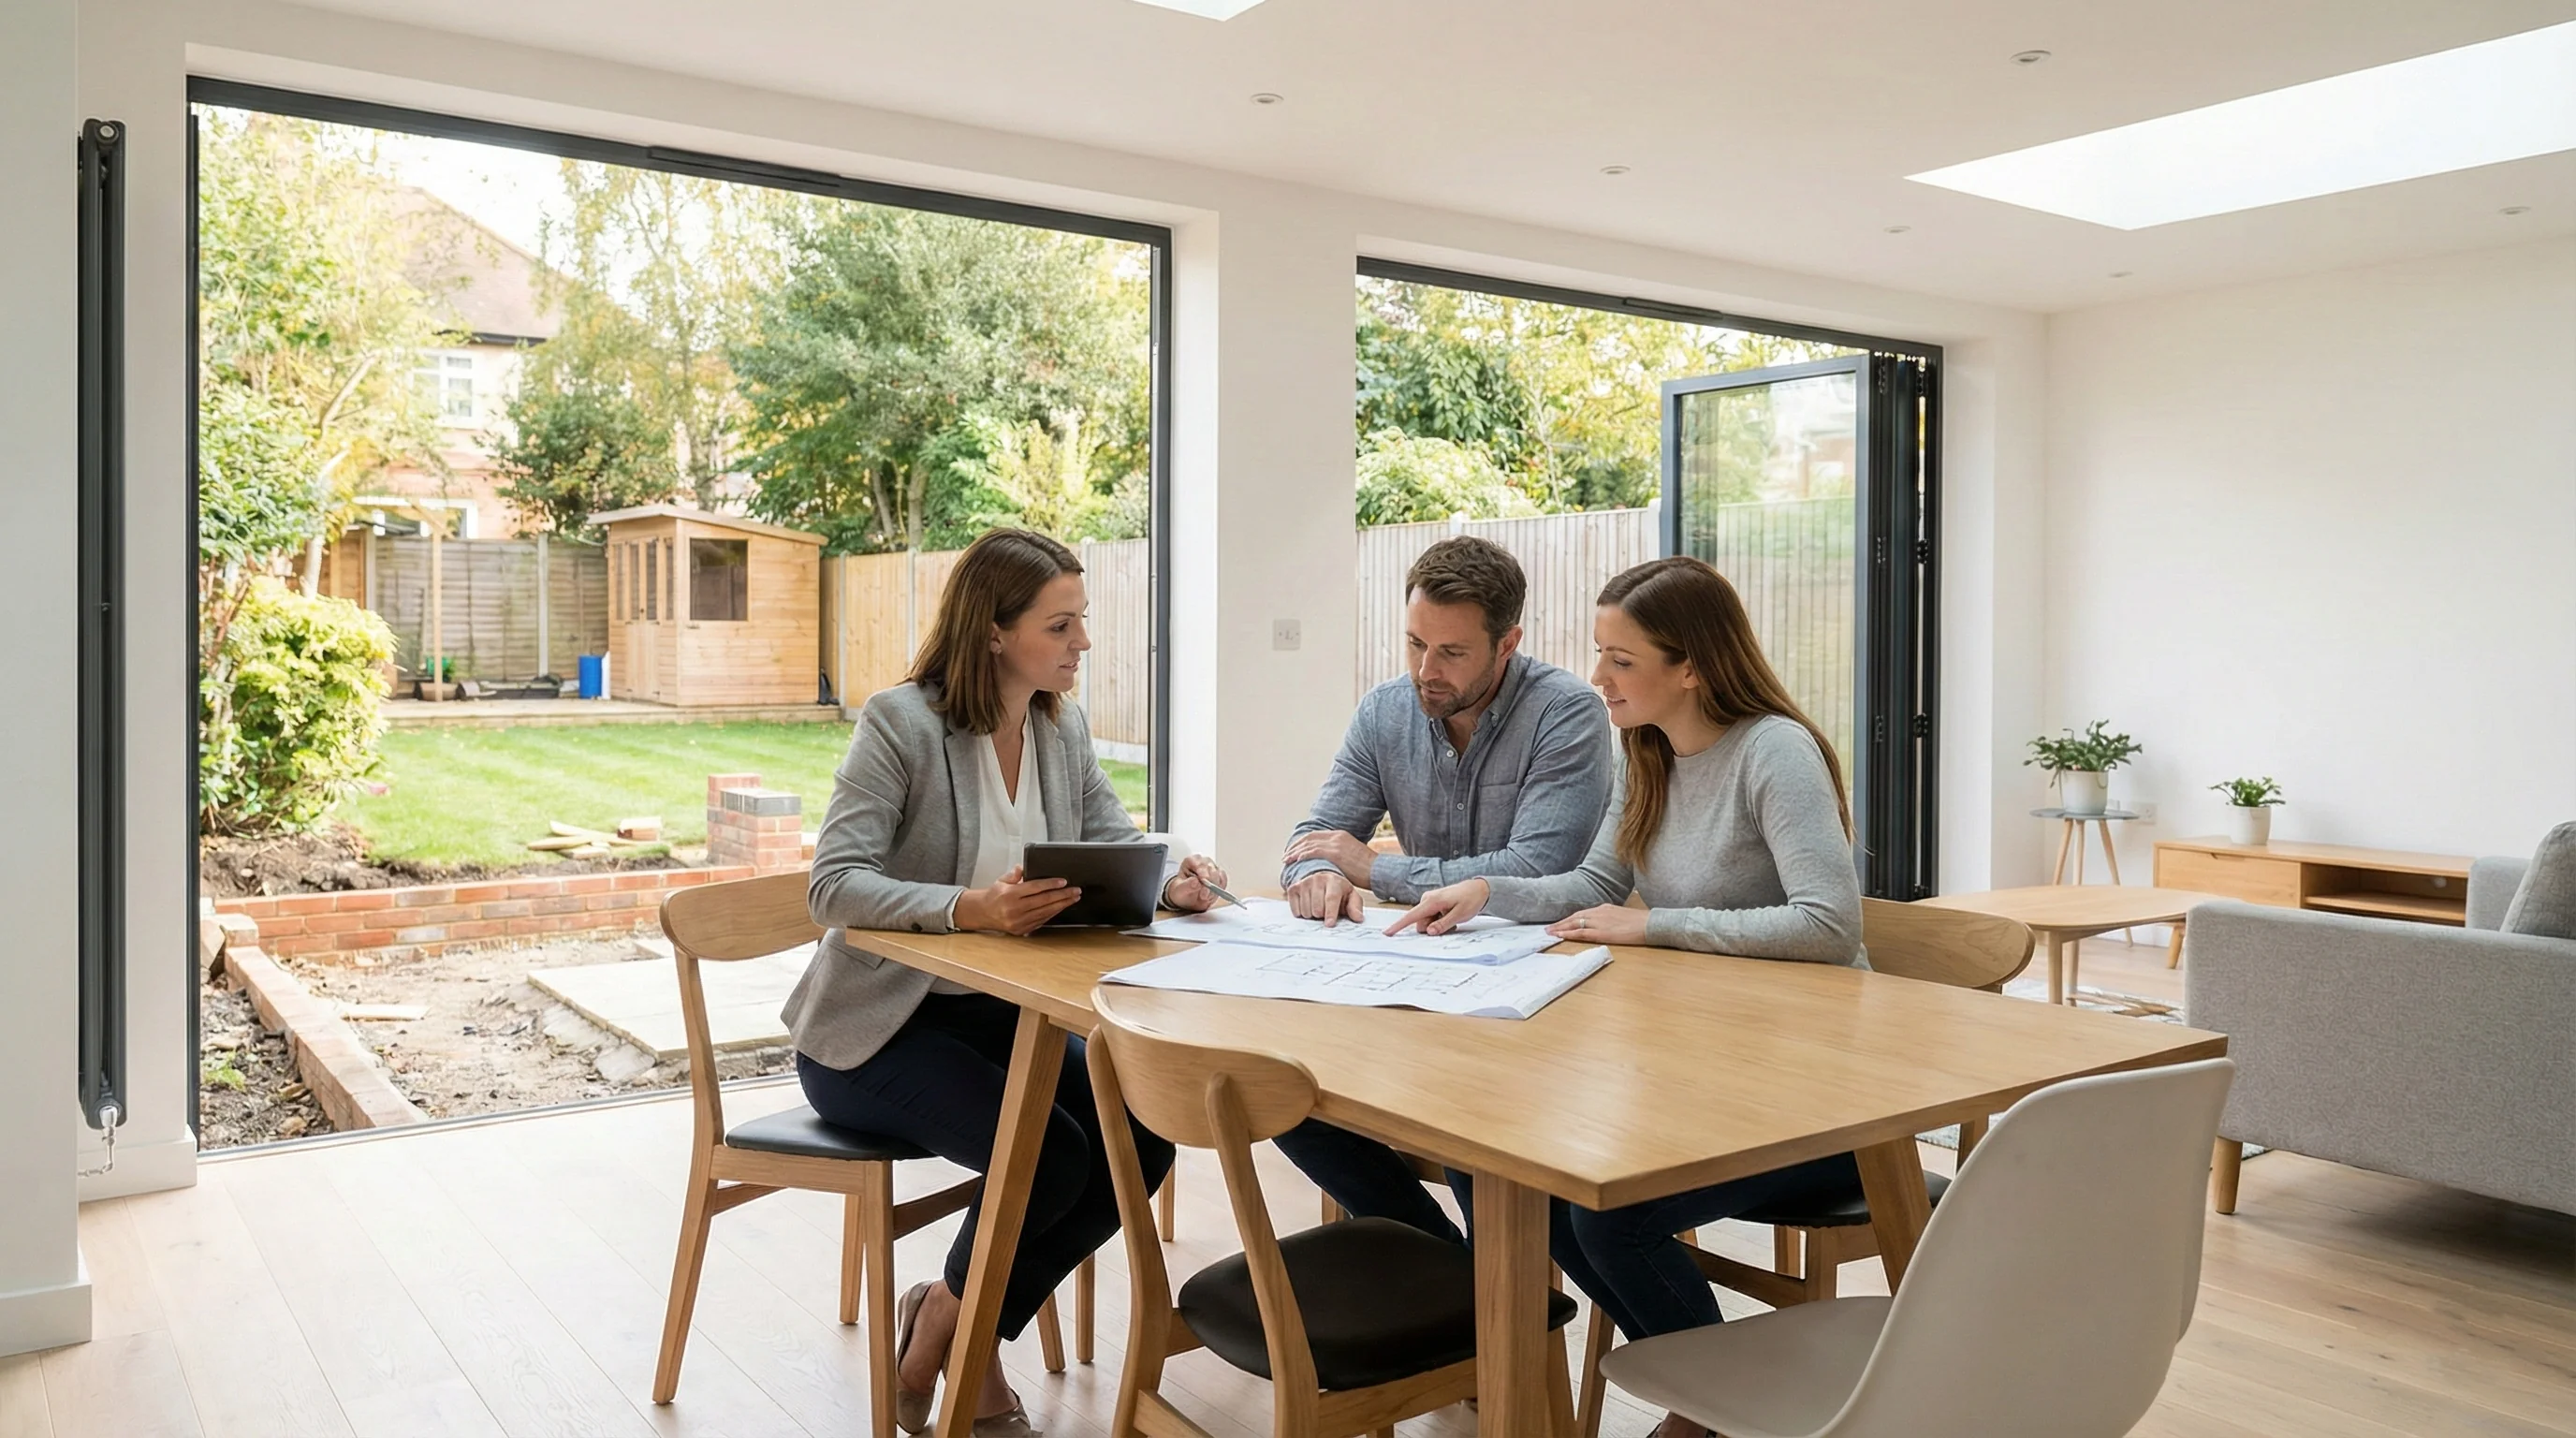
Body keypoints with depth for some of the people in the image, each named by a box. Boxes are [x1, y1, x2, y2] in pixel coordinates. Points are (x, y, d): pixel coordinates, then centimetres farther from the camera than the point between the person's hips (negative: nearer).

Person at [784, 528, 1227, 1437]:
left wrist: (1168, 882, -19)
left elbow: (1116, 847, 5)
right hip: (878, 1029, -7)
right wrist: (970, 908, -41)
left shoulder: (1065, 730, 3)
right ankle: (947, 1332, 7)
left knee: (1142, 1139, -12)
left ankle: (957, 1330, 9)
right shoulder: (901, 722, -18)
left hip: (998, 1014, 7)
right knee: (1049, 1155, -26)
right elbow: (833, 886, -25)